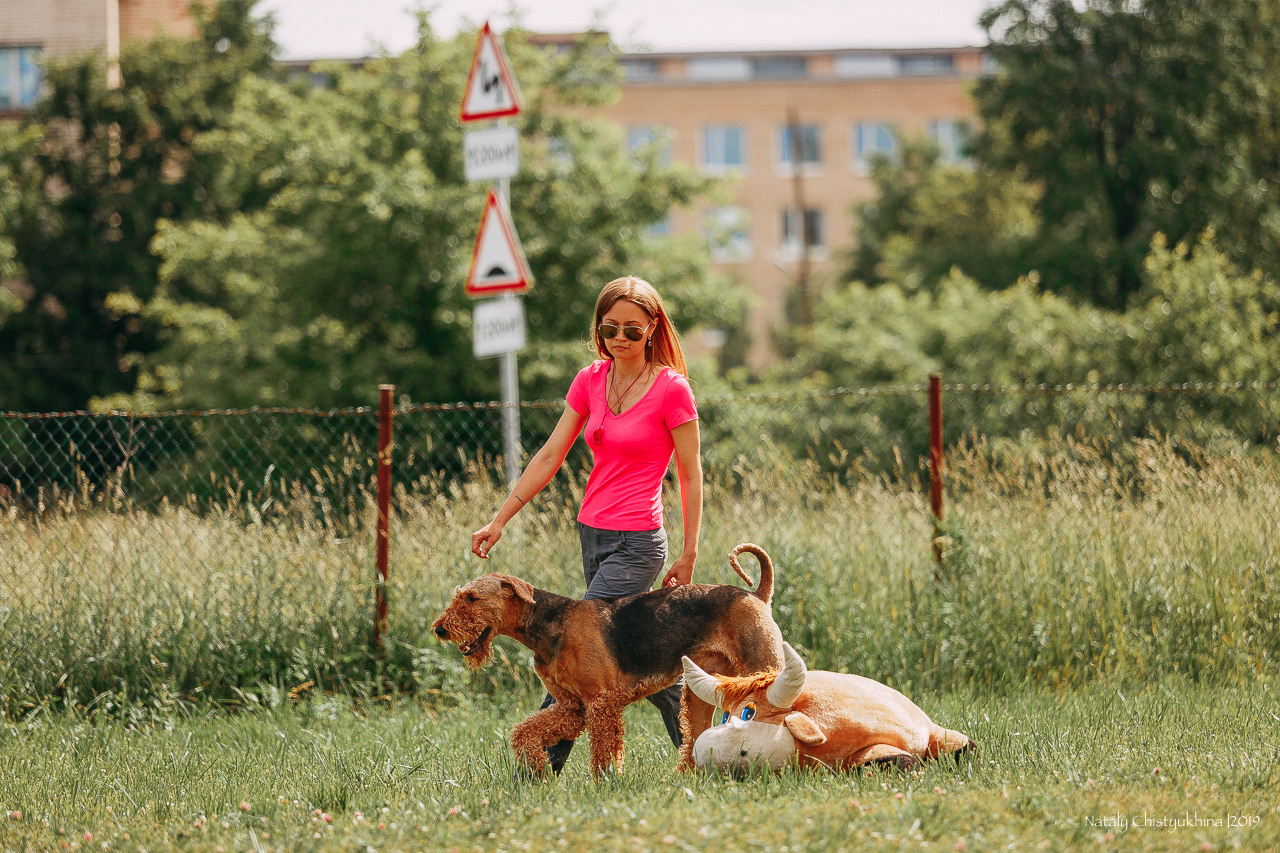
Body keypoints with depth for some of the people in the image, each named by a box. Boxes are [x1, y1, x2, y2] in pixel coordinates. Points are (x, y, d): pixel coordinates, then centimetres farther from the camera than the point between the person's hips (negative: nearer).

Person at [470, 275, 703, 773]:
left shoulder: (671, 390, -10)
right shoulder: (591, 381, 7)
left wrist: (689, 555, -6)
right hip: (593, 535, 7)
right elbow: (549, 458, 8)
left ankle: (542, 764, -8)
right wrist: (500, 521, 4)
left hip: (636, 543, -7)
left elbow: (690, 477, -6)